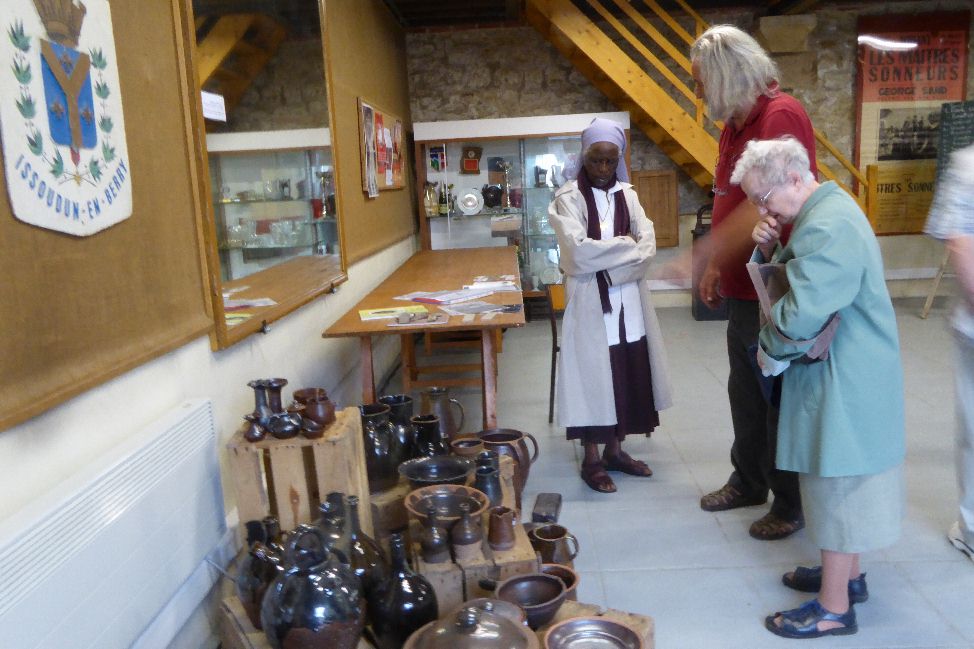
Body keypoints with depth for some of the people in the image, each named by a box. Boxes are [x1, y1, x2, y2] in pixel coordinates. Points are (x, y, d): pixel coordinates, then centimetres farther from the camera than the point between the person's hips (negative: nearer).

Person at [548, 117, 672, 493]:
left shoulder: (627, 194, 8)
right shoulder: (569, 198, -6)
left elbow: (648, 247, -1)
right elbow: (578, 252, -19)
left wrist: (605, 258, -15)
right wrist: (624, 245, -10)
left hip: (629, 301, 5)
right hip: (591, 303, -5)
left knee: (628, 375, 10)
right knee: (594, 376, 1)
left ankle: (615, 451, 25)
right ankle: (591, 459, 13)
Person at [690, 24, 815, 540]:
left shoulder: (781, 116, -18)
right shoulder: (733, 127, 11)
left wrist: (705, 256, -26)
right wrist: (715, 268, 13)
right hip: (743, 289, 9)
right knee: (745, 393, 19)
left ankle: (791, 504, 21)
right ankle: (748, 482, 36)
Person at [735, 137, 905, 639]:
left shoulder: (828, 227, -24)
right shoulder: (824, 212, 10)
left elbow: (800, 316, -29)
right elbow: (795, 280, 16)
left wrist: (769, 353, -10)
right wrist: (769, 250, -3)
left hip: (843, 382, -10)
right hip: (839, 375, 10)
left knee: (838, 486, 1)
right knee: (839, 484, 21)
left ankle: (834, 608, 15)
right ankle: (847, 575, 37)